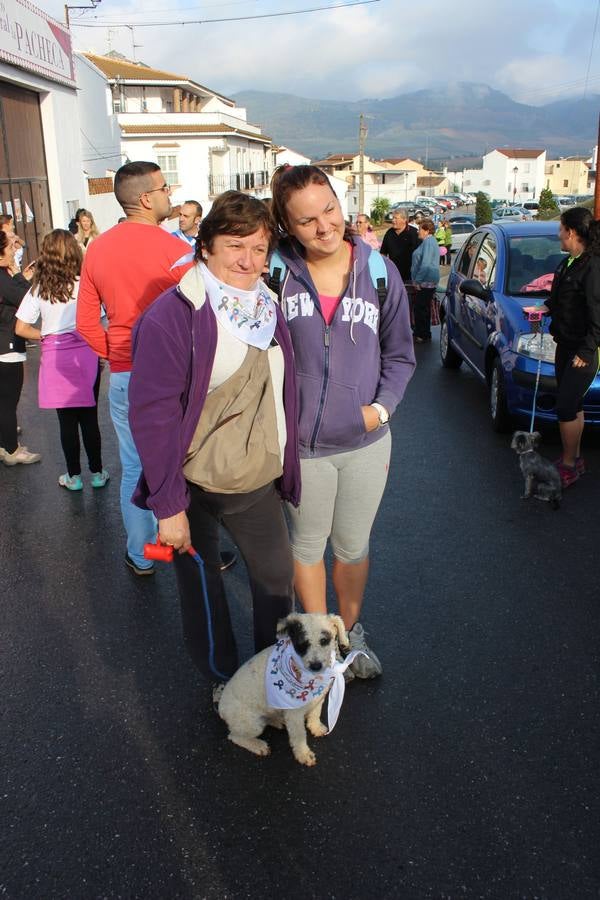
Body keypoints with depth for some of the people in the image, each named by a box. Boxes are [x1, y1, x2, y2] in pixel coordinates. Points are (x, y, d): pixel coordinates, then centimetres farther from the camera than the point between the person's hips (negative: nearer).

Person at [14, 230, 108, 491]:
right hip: (85, 354, -1)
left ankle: (73, 476, 20)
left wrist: (45, 335, 11)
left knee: (67, 421, 8)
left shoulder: (38, 289, -2)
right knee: (89, 418, 9)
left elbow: (21, 329, -2)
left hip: (55, 358, 1)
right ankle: (97, 472, 19)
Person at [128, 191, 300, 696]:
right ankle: (223, 679, 39)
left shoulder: (268, 309, 4)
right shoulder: (172, 315, -18)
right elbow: (151, 415, -19)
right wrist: (169, 505, -19)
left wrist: (287, 470, 13)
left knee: (277, 574, 18)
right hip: (194, 484, -6)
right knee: (202, 582, 14)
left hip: (257, 481, 6)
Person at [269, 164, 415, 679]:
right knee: (307, 544, 16)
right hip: (299, 444, -1)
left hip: (365, 441, 1)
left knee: (354, 545, 18)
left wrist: (383, 406, -8)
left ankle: (351, 632, 43)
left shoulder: (380, 272, -4)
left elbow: (399, 354, 6)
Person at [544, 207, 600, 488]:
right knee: (572, 405, 17)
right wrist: (547, 307, 9)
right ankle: (575, 459, 30)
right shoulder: (569, 262, 7)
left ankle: (568, 465, 9)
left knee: (566, 407, -5)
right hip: (565, 344, 9)